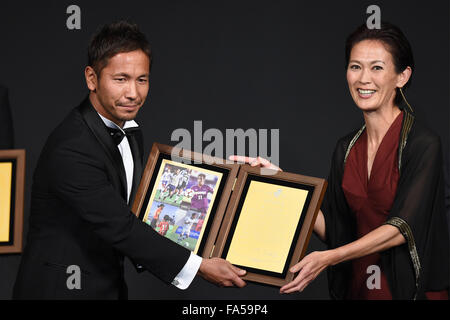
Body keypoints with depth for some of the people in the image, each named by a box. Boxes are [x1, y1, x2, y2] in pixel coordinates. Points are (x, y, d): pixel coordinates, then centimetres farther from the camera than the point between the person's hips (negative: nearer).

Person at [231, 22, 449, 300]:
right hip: (357, 286, 5)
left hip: (413, 287, -5)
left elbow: (402, 227, -20)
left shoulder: (424, 144, -13)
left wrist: (328, 258, -27)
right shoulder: (347, 148, 6)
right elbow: (332, 228, 3)